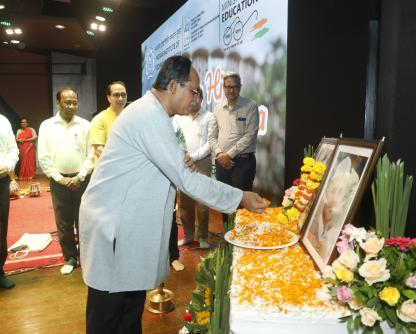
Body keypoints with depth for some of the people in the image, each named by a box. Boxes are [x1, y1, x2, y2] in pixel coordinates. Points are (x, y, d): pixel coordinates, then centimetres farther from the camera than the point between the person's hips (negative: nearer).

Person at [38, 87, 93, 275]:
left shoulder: (85, 125, 1)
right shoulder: (47, 126, 2)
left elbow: (91, 154, -1)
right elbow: (43, 157, 0)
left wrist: (80, 177, -9)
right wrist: (59, 178, -7)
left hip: (82, 180, 0)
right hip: (59, 181, 1)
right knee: (63, 223, 9)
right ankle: (70, 258, 24)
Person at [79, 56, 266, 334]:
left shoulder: (151, 113, 11)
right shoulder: (149, 115, -21)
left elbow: (166, 168, 17)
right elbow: (185, 179, -22)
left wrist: (183, 165, -6)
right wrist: (240, 198, -14)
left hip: (127, 222, 10)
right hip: (112, 224, -10)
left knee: (132, 300, 19)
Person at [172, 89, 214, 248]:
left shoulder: (208, 117, 2)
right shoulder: (178, 117, 10)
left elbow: (211, 142, -4)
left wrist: (194, 156, -10)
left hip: (202, 162, -3)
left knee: (202, 202, -4)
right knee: (184, 201, 6)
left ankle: (203, 236, 8)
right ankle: (188, 234, 19)